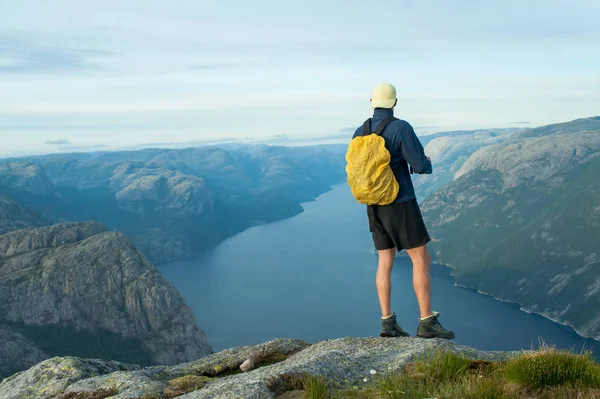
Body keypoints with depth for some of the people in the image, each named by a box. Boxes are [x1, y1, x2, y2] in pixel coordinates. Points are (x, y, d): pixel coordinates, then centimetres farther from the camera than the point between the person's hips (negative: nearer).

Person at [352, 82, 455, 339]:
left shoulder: (360, 133, 5)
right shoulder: (401, 128, -15)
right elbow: (420, 166, -18)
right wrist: (427, 164, 8)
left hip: (375, 207, 7)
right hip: (401, 205, -6)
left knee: (385, 263, 10)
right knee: (421, 260, 0)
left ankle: (387, 323, 8)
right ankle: (427, 323, -1)